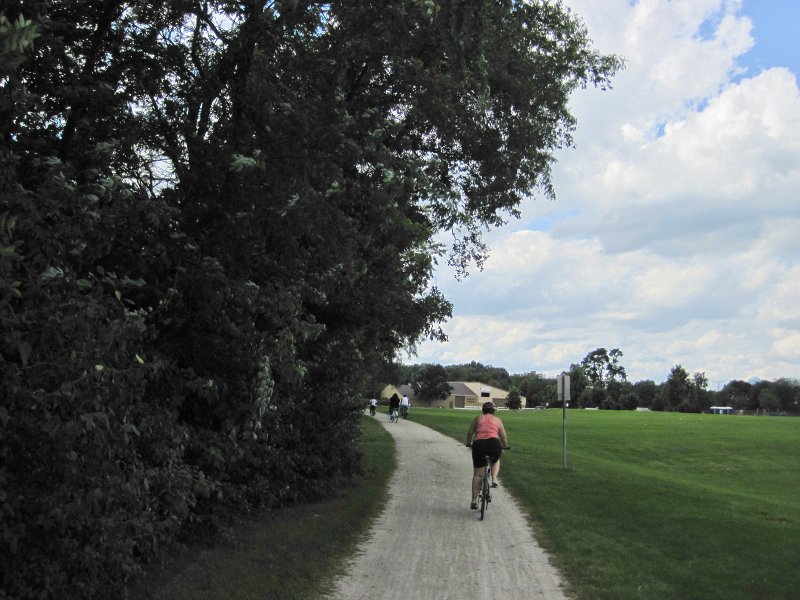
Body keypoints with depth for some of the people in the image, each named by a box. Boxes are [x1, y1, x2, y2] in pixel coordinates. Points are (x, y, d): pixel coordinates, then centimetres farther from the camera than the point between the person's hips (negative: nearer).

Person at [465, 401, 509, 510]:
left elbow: (469, 433, 23)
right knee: (496, 460, 34)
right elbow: (504, 437, 23)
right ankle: (494, 480, 12)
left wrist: (468, 444, 41)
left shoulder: (478, 418, 21)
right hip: (494, 444, 0)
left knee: (477, 474, 11)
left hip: (479, 444, 0)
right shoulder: (497, 420, 20)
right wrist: (505, 446, 42)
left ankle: (474, 500, 11)